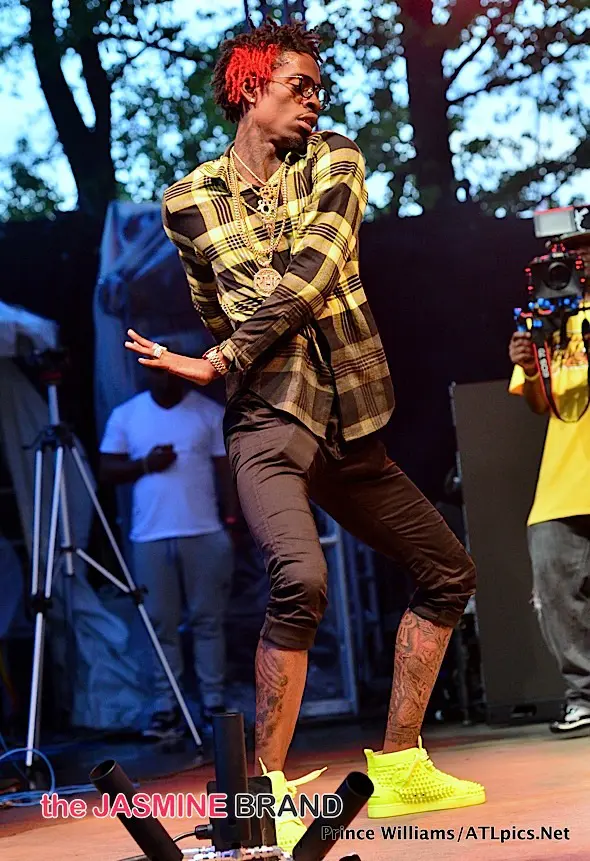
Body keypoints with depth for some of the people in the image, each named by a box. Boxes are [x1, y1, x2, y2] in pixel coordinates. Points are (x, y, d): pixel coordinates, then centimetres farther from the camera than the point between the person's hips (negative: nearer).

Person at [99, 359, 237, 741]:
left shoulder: (211, 413, 5)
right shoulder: (125, 415, 8)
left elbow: (226, 470, 3)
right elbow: (108, 469, 8)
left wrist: (232, 522, -5)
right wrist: (144, 465, -10)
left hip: (205, 534, -1)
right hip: (150, 537, 1)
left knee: (208, 620, 0)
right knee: (162, 624, 1)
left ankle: (214, 703, 5)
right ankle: (166, 708, 4)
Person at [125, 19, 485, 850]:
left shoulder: (335, 163, 6)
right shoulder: (190, 201, 5)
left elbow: (308, 279, -8)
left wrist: (220, 364, -9)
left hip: (351, 422, 5)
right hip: (269, 418, -5)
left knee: (449, 572, 11)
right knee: (301, 578, -30)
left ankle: (398, 768, 24)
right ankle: (267, 794, -17)